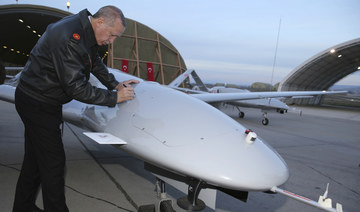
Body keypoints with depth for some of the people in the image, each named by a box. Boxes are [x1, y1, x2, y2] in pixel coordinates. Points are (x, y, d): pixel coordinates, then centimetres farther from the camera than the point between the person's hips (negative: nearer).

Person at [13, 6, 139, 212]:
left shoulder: (85, 31, 2)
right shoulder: (68, 37, -28)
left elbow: (95, 61, 17)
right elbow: (76, 87, -29)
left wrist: (114, 84, 8)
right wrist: (114, 97, -22)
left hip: (38, 99, 10)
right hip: (38, 103, -10)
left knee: (36, 157, 19)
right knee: (53, 161, -1)